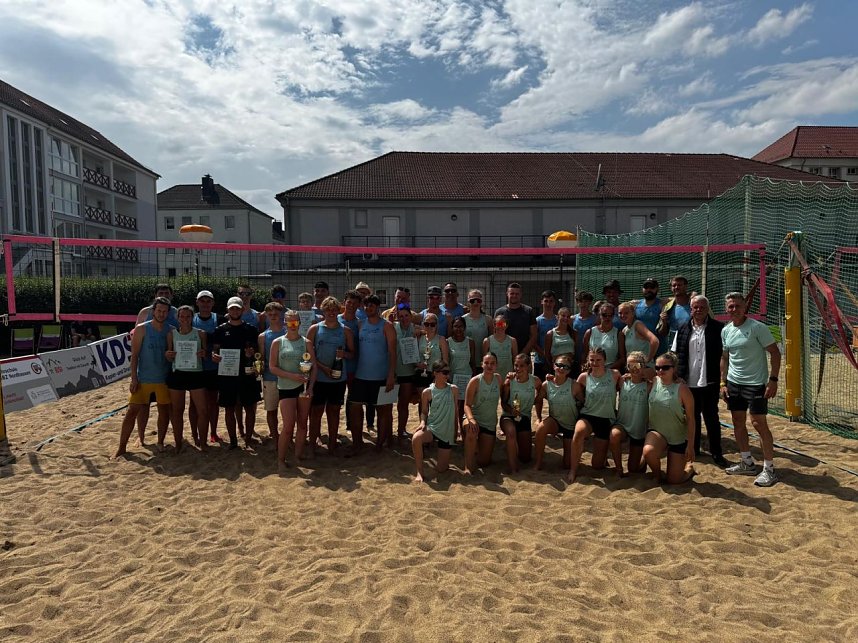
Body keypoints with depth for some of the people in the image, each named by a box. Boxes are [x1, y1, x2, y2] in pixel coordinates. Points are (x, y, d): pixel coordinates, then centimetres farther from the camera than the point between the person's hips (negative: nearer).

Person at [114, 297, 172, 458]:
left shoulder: (170, 330, 3)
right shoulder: (142, 329, -4)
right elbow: (134, 355, -6)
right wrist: (134, 379, -10)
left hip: (164, 379, 3)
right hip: (143, 379, -2)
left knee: (164, 411, 8)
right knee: (132, 411, -3)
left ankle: (160, 443, 24)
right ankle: (121, 448, 5)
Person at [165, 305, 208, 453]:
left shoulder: (200, 334, 2)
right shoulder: (172, 334, 4)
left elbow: (206, 354, 9)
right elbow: (169, 358, 10)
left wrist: (204, 354, -14)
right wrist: (169, 355, -12)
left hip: (196, 374, -1)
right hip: (177, 374, 1)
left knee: (203, 410, -6)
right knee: (177, 410, 8)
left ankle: (202, 442, 9)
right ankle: (178, 442, 22)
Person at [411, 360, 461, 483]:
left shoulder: (453, 389, -3)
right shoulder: (427, 392, -7)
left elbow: (456, 411, 6)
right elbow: (424, 412, 4)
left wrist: (456, 431, 9)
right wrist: (422, 422, -17)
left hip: (448, 432, 1)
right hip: (432, 428, -1)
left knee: (441, 469, 1)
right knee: (416, 438, -37)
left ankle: (444, 459, 40)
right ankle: (419, 473, -18)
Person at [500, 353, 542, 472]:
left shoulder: (535, 381, -8)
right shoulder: (509, 381, -13)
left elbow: (540, 391, 17)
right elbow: (503, 403, -8)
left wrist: (533, 402, 2)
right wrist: (511, 410, -27)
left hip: (525, 417, 3)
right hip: (508, 417, -2)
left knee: (525, 458, 7)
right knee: (511, 432, -40)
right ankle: (513, 468, -31)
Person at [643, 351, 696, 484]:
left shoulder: (681, 389, -15)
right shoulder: (653, 383, -6)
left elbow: (690, 419, -12)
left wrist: (690, 444, -12)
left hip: (679, 437, -2)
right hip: (657, 432, 2)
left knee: (673, 480, 4)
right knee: (648, 451, -34)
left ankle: (689, 467, 41)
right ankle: (658, 477, 1)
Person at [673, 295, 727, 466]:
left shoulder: (718, 328, -2)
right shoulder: (683, 330, 7)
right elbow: (675, 355, 9)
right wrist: (677, 376, 2)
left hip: (709, 381, -3)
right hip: (689, 382, 3)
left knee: (711, 418, 4)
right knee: (692, 417, 14)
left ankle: (716, 452, 15)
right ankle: (693, 449, 27)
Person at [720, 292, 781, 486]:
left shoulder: (757, 327, -12)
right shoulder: (725, 330, 6)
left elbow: (775, 353, -12)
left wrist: (773, 380, -17)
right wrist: (724, 383, 11)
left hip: (756, 384, -6)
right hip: (733, 383, 7)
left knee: (759, 423, -6)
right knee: (738, 422, 11)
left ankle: (769, 469, 5)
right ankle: (747, 463, 25)